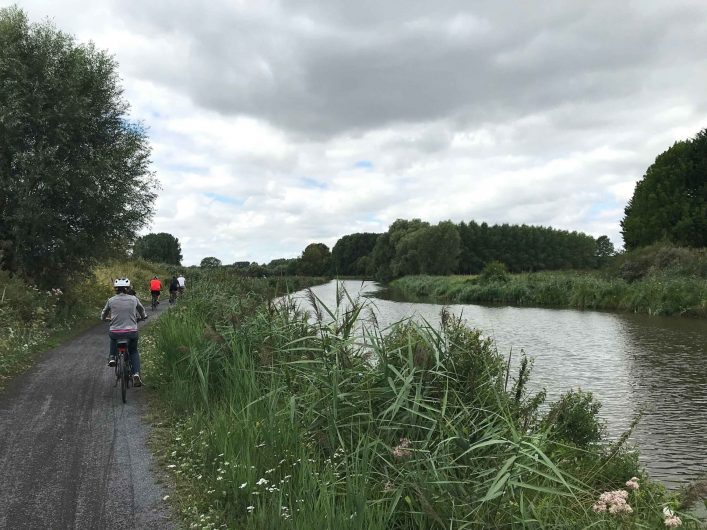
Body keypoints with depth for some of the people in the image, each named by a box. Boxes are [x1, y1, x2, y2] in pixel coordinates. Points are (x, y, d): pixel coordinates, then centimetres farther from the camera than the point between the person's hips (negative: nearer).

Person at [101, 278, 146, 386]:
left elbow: (104, 314, 17)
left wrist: (104, 318, 41)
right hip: (132, 332, -1)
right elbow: (141, 310, 19)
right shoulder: (134, 299, 1)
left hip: (115, 333, 1)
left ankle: (112, 357, 24)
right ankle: (136, 374, 3)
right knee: (134, 352, 23)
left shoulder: (111, 300, 1)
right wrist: (143, 316, 41)